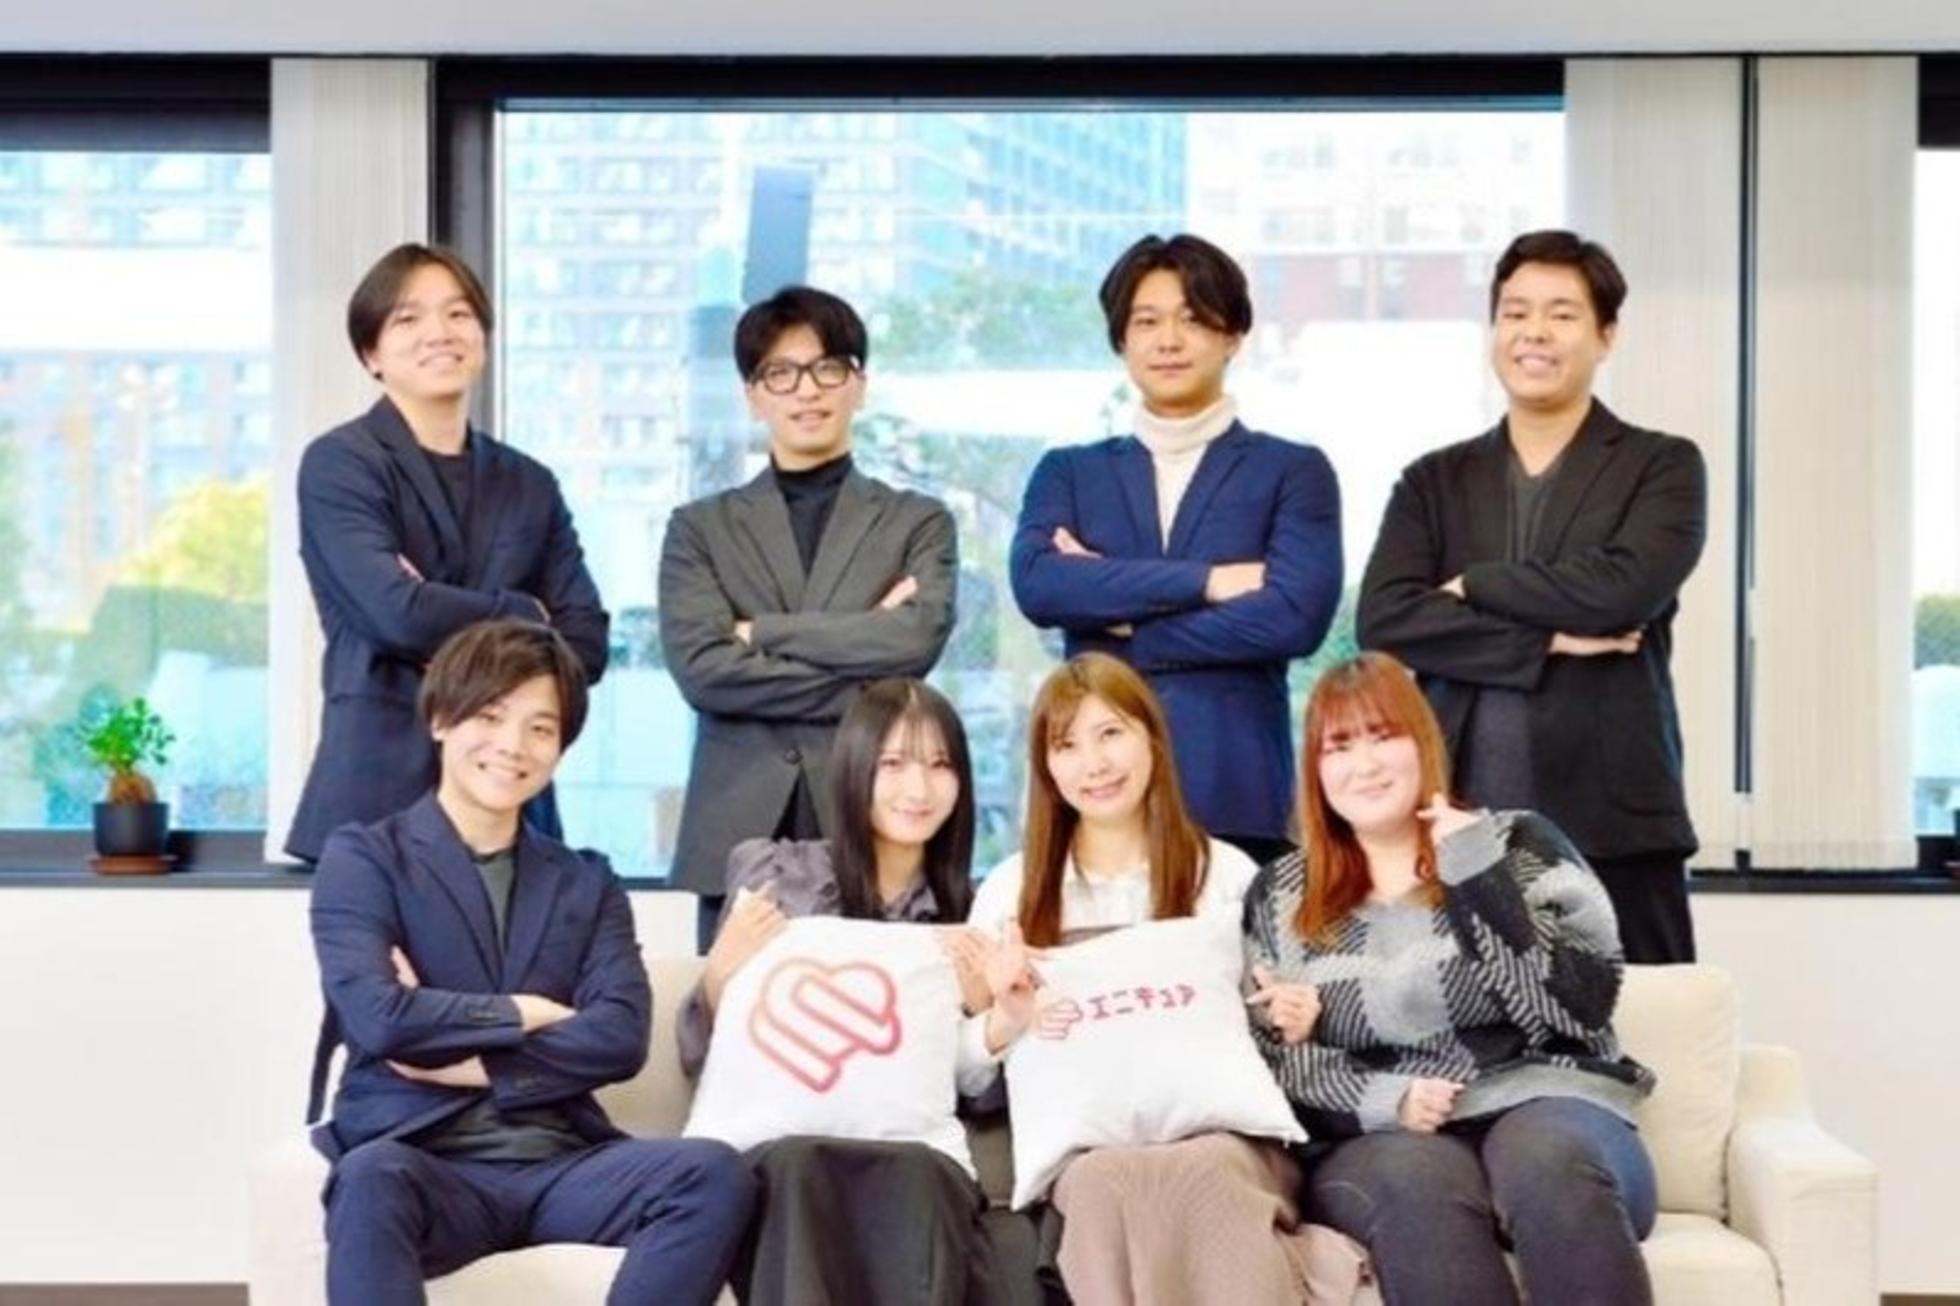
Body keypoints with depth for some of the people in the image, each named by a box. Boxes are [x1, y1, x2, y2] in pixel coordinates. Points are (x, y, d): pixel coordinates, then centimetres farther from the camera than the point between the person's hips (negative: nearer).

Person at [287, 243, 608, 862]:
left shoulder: (530, 485, 15)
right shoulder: (338, 464, 1)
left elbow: (585, 642, 6)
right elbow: (396, 610, -13)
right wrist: (521, 616, 1)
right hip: (382, 793, -4)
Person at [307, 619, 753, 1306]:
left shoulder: (588, 883, 19)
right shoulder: (362, 858, 8)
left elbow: (620, 1036, 2)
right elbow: (379, 1016, -9)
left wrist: (469, 1060, -8)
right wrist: (525, 1014, 1)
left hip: (557, 1162, 4)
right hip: (426, 1161, -3)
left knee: (713, 1173, -25)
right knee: (370, 1178, -39)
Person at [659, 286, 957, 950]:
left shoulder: (919, 522, 11)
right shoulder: (700, 527, 12)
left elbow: (918, 639, -7)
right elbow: (700, 668, -4)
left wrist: (763, 631, -5)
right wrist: (867, 680, -7)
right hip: (741, 835, 1)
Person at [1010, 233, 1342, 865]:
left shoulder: (1294, 471, 9)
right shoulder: (1068, 471, 15)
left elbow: (1296, 615, -8)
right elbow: (1035, 583, -5)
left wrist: (1119, 620, -3)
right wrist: (1206, 580, -10)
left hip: (1236, 792, -1)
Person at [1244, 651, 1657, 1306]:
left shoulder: (1520, 845, 11)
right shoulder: (1280, 896, 17)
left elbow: (1581, 1009, -3)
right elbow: (1264, 1058, 8)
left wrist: (1479, 880, -10)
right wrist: (1378, 1099, -9)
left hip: (1542, 1106, 0)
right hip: (1375, 1142, 1)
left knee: (1550, 1161, -37)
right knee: (1419, 1181, -36)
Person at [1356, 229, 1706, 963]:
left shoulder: (1662, 467, 6)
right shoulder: (1434, 482, 14)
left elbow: (1624, 590, -13)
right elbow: (1382, 621, -1)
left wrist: (1475, 585, -1)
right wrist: (1544, 641, -9)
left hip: (1612, 822, -2)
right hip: (1458, 826, 2)